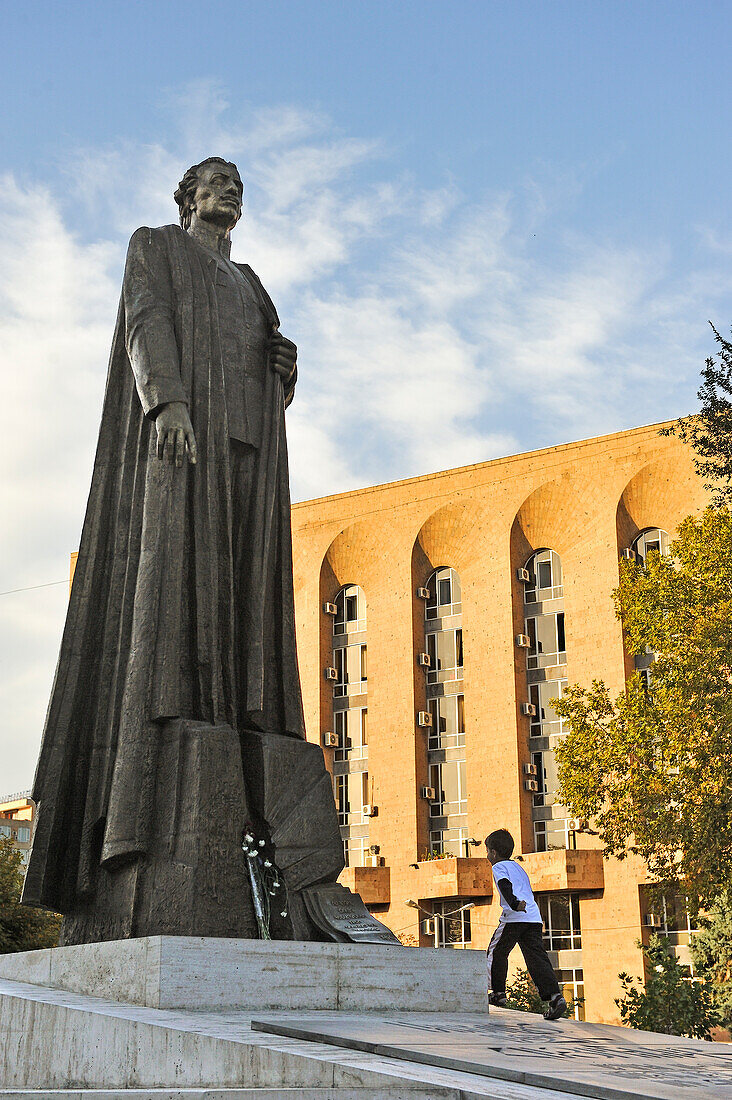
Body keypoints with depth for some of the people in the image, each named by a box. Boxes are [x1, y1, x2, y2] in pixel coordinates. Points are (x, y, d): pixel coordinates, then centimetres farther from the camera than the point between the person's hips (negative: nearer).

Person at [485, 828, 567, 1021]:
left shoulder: (499, 867, 5)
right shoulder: (518, 867, 29)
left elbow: (505, 886, -15)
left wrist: (514, 904, -28)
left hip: (514, 918, -7)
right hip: (534, 918, 7)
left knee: (496, 952, 12)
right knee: (537, 957, -2)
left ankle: (498, 993, 18)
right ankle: (554, 995, -18)